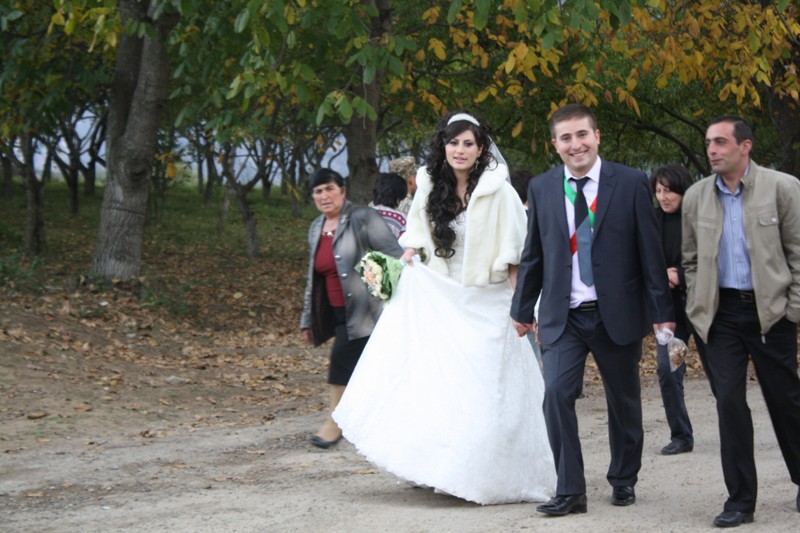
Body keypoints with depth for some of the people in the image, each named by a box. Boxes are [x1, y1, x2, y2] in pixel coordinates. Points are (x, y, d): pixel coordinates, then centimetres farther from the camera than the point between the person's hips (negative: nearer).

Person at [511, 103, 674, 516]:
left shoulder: (631, 183, -3)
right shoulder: (541, 188, 4)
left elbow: (650, 251, -2)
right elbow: (533, 255, 11)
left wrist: (662, 312, -4)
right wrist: (522, 309, 14)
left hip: (618, 314, -1)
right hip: (563, 317, 1)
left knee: (624, 401, 12)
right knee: (556, 394, -15)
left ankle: (623, 479, 33)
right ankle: (570, 491, -7)